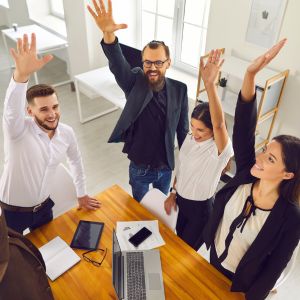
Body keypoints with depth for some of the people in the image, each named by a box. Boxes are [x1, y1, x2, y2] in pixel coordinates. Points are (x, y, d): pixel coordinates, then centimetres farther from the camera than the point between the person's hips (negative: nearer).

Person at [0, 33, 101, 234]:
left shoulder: (66, 133, -13)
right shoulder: (19, 130, -28)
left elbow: (76, 160, 5)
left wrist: (82, 194, 12)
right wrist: (21, 74, -70)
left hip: (43, 205, 4)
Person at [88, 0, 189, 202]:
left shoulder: (179, 90, -12)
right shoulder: (135, 84, -16)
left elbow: (183, 128, -3)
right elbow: (117, 64, -37)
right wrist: (108, 34, -57)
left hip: (166, 167, 1)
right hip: (139, 168, -1)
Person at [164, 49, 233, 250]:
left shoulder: (220, 150, -30)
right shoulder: (189, 139, -9)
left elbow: (219, 124, -52)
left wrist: (210, 84, -65)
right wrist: (173, 193, 13)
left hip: (201, 209, -6)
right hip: (183, 200, 7)